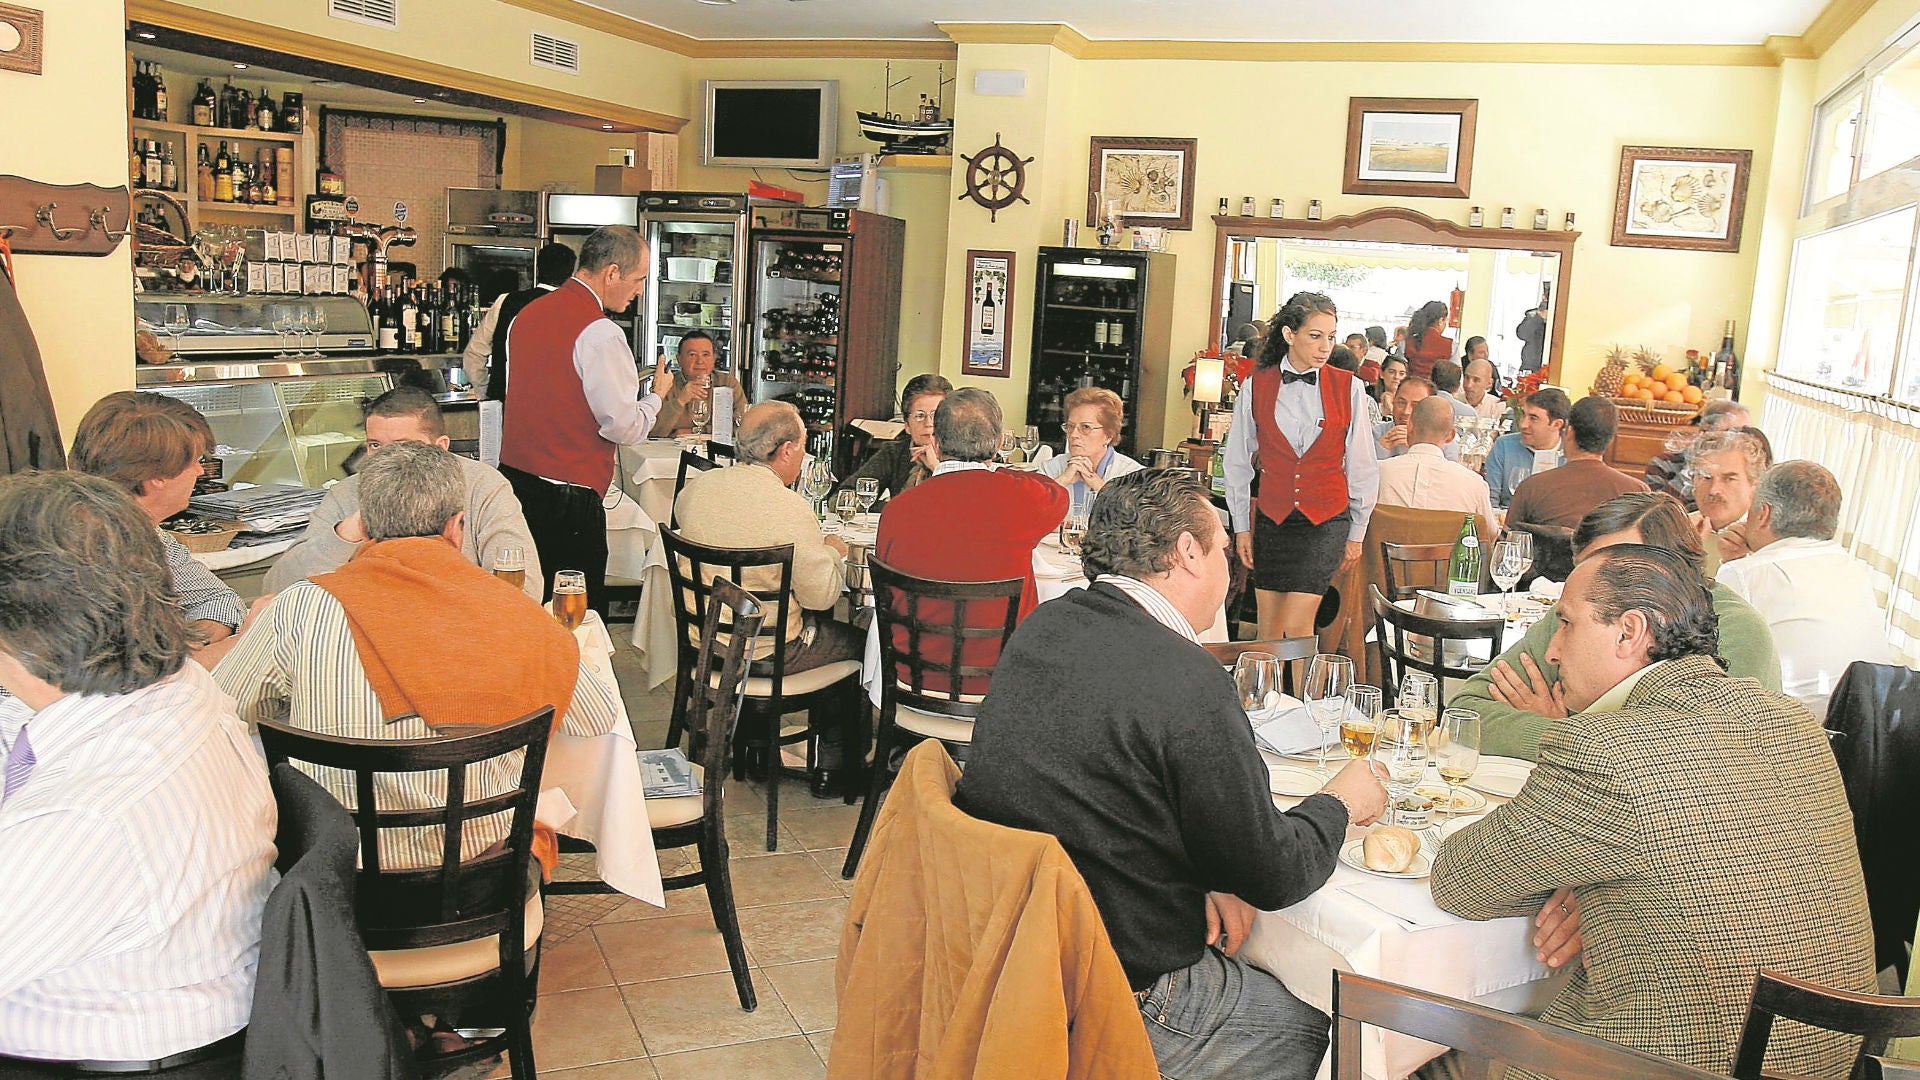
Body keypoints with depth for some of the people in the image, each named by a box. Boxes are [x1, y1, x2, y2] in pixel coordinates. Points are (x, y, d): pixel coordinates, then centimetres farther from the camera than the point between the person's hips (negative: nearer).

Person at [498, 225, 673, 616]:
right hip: (568, 496, -8)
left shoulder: (527, 315, 11)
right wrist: (656, 396, 5)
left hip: (514, 479, 8)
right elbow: (623, 426, -15)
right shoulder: (601, 334, -15)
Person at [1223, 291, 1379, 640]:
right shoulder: (1256, 387, 1)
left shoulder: (1348, 388, 0)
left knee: (1296, 628, -10)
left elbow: (1361, 466, 6)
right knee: (1268, 632, 5)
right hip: (1272, 520, 2)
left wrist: (1356, 533, 8)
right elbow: (1237, 463, 9)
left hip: (1326, 523, -2)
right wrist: (1242, 526, 9)